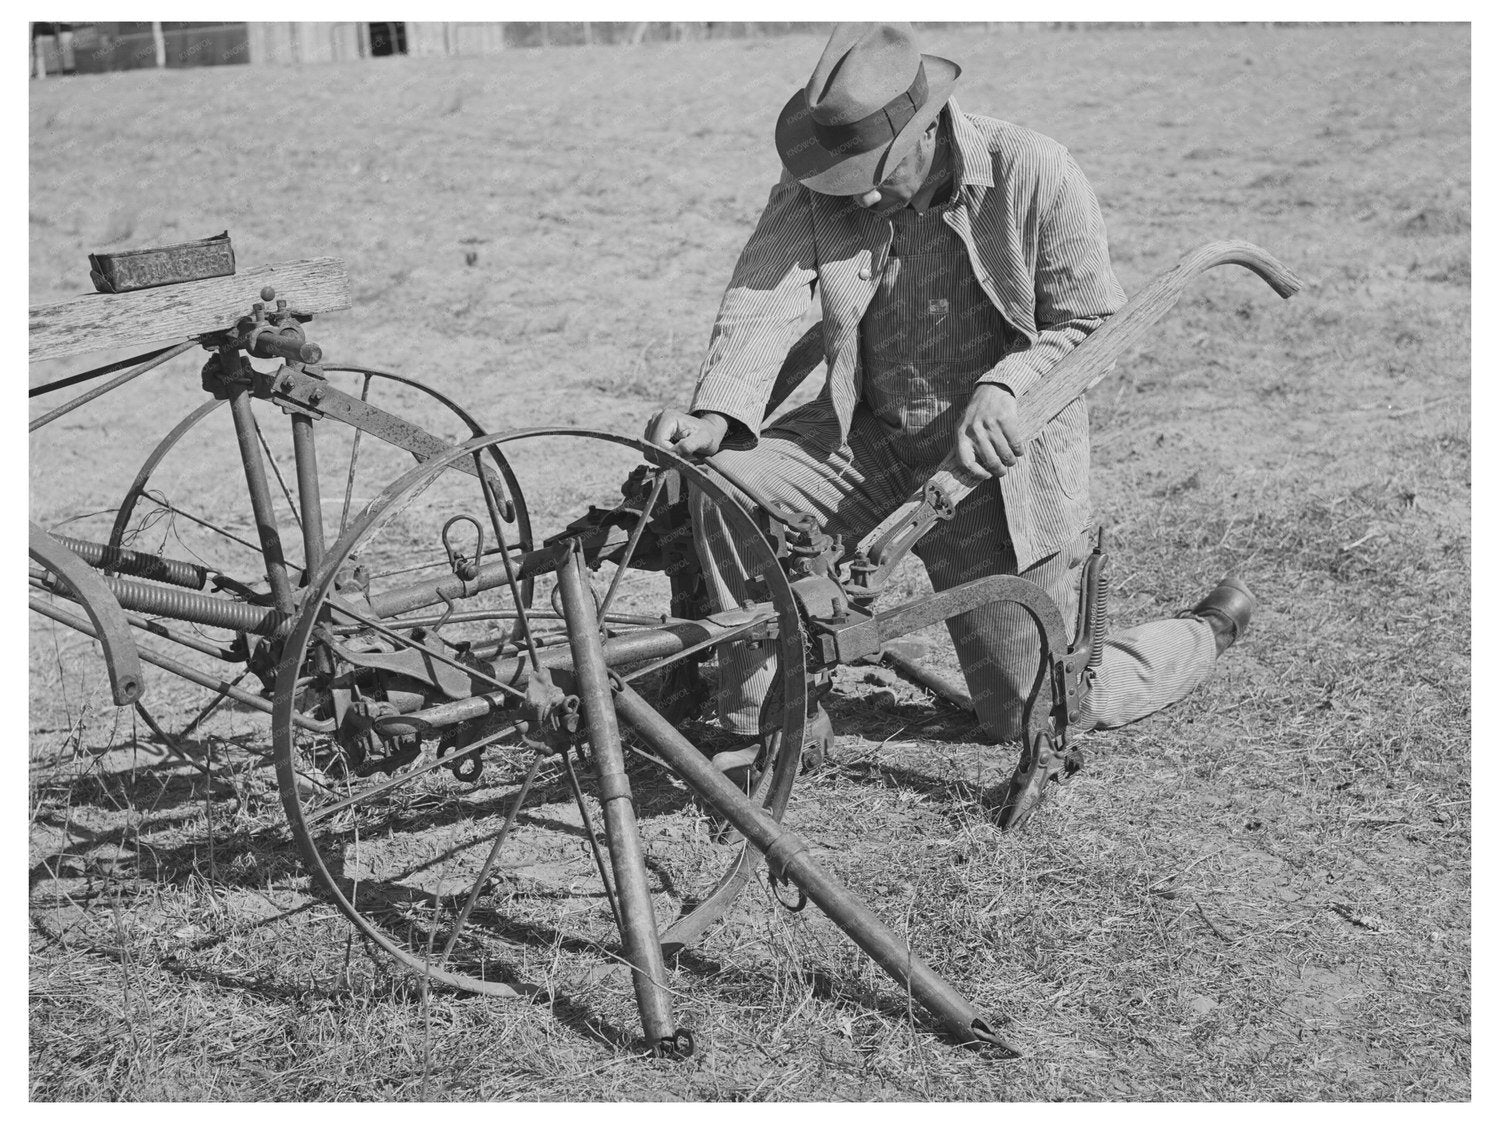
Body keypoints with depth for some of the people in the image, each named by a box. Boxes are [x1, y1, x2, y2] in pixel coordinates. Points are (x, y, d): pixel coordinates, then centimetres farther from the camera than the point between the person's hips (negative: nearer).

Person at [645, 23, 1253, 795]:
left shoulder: (1034, 174, -16)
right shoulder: (816, 187, -9)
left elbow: (1092, 323, -10)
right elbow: (762, 299, -22)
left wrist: (1004, 386, -29)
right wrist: (716, 413, -40)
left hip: (1000, 463, -3)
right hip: (870, 442, 3)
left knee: (1036, 716, 2)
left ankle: (1208, 635, 33)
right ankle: (772, 712, -5)